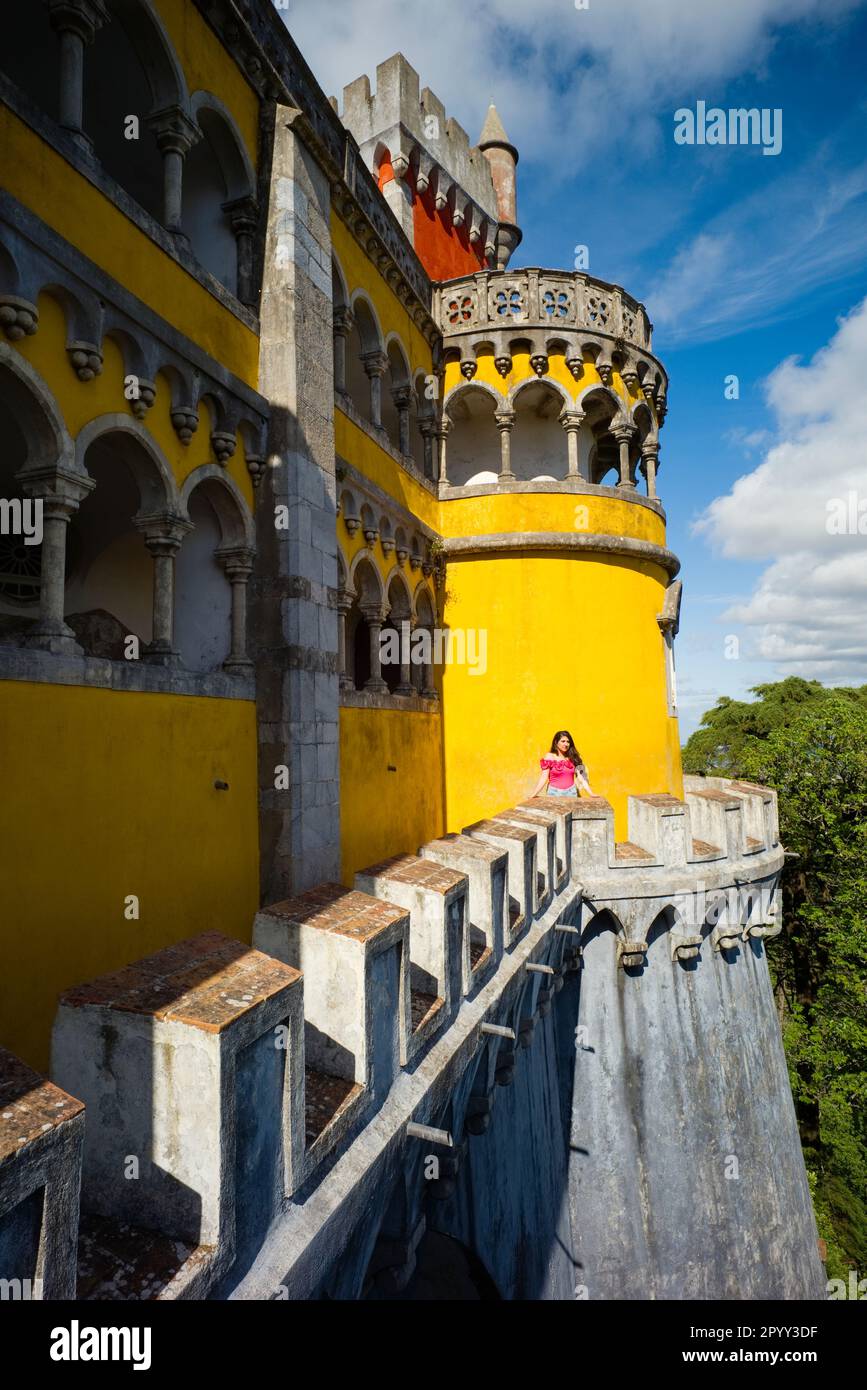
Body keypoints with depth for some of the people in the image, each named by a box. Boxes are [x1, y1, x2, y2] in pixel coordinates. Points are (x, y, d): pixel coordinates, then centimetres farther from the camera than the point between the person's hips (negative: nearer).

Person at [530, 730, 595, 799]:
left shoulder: (573, 758, 3)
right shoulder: (549, 757, -5)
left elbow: (581, 778, 1)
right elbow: (544, 778, -8)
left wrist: (591, 794, -6)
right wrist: (534, 794, -19)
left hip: (571, 793, 2)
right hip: (555, 793, -2)